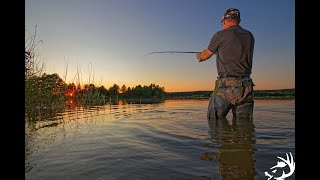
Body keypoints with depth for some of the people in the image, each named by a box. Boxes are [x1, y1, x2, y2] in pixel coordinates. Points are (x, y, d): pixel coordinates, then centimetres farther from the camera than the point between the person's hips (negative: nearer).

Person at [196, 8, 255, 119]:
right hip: (246, 86, 6)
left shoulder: (221, 35, 0)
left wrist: (199, 55, 36)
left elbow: (205, 55, 12)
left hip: (226, 85, -5)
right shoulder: (249, 36, 15)